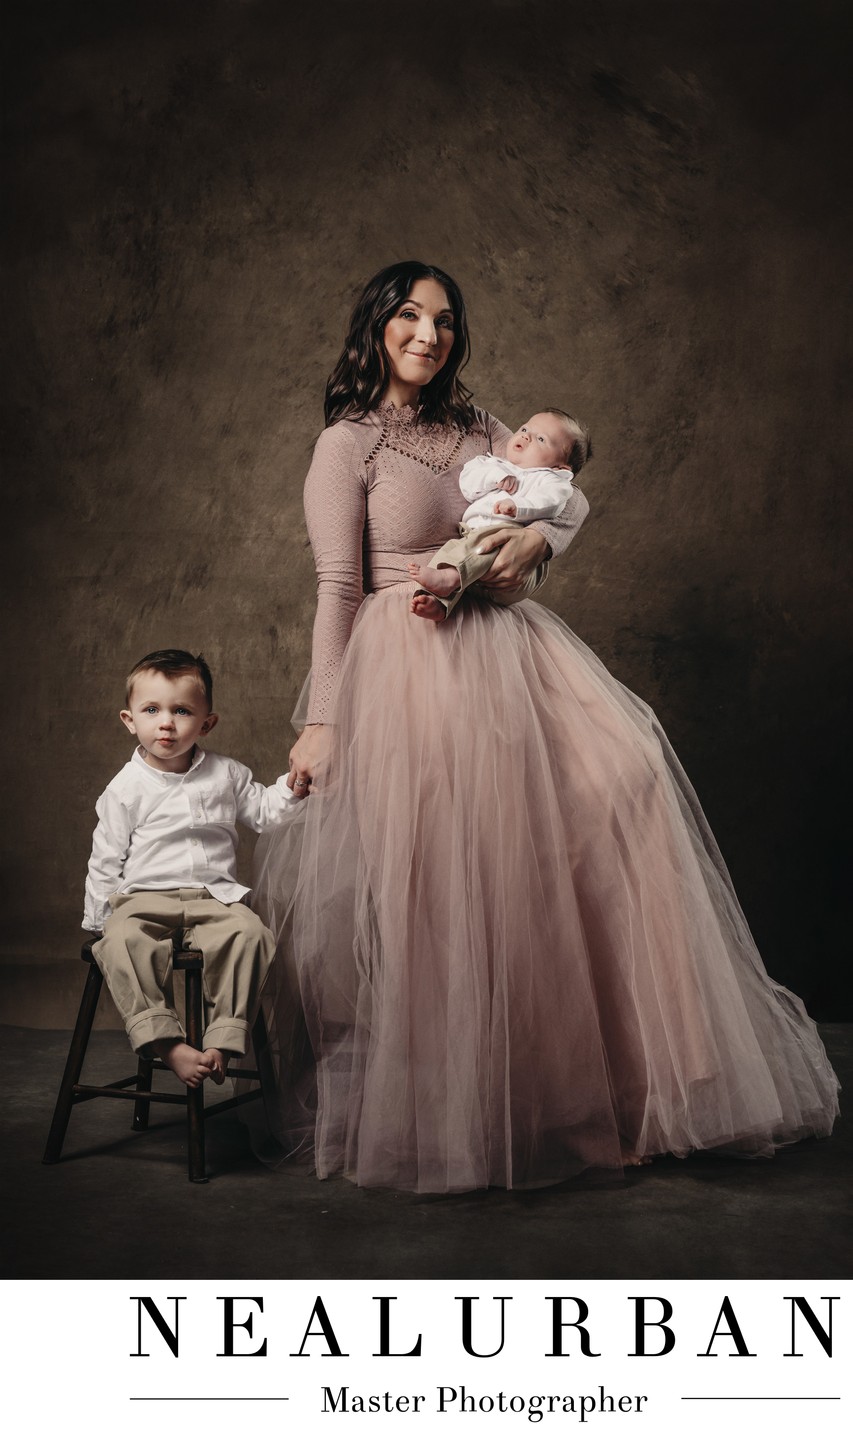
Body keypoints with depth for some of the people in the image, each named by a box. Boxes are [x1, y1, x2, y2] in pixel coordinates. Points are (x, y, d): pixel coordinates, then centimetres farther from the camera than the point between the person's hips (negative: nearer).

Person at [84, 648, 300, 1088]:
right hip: (143, 899, -1)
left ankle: (224, 1038, -25)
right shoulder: (126, 788, 4)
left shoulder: (226, 774, 10)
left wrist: (292, 785, 2)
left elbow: (264, 812, 20)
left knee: (248, 932, -30)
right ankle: (164, 1042, -35)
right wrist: (97, 916, 4)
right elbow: (106, 860, 8)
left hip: (214, 896, 1)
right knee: (122, 941, -34)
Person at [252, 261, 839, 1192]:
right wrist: (323, 721, -10)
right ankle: (440, 1116, 8)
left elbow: (572, 497, 22)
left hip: (506, 655, 6)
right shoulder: (347, 445, 0)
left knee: (624, 773, -10)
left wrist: (539, 538, -3)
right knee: (436, 888, -10)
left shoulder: (476, 431, 17)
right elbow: (337, 589, -5)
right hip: (411, 672, -6)